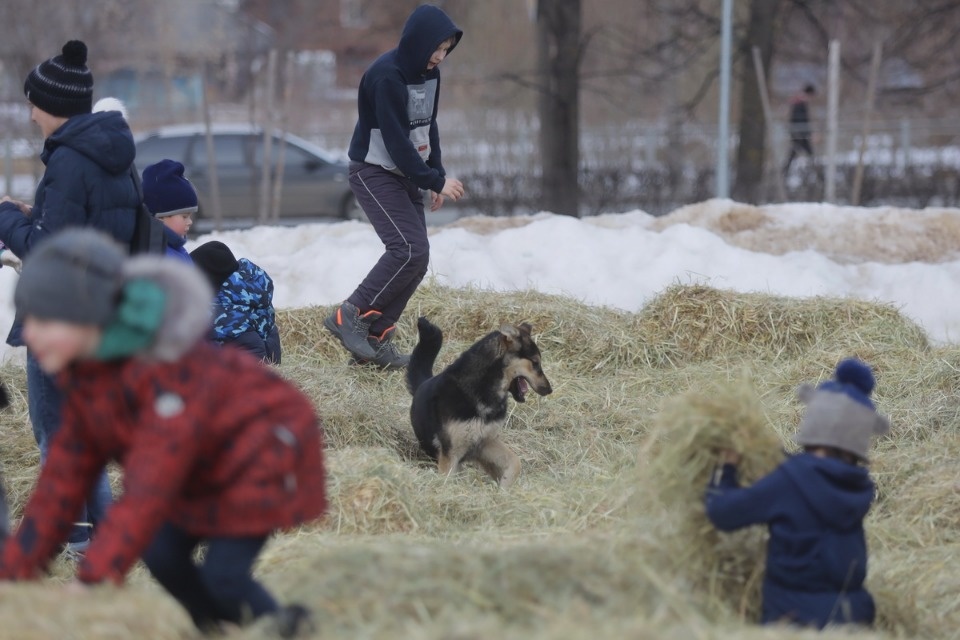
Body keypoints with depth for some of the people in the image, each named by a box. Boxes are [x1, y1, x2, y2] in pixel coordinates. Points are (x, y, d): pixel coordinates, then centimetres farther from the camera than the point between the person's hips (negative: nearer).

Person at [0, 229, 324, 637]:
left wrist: (93, 581, -47)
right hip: (206, 471, 8)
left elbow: (151, 483, -41)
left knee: (222, 575, -15)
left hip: (263, 453, -8)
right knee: (162, 557, -5)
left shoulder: (165, 370, -36)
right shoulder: (87, 373, -9)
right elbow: (64, 476, -5)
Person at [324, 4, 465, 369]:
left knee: (417, 256, 2)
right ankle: (350, 315, -12)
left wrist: (435, 176, 7)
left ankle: (375, 338, 5)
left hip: (406, 175, 9)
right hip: (374, 172, -9)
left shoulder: (429, 73, 5)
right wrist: (435, 181, -22)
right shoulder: (386, 76, -23)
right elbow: (396, 141, -25)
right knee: (408, 249, -21)